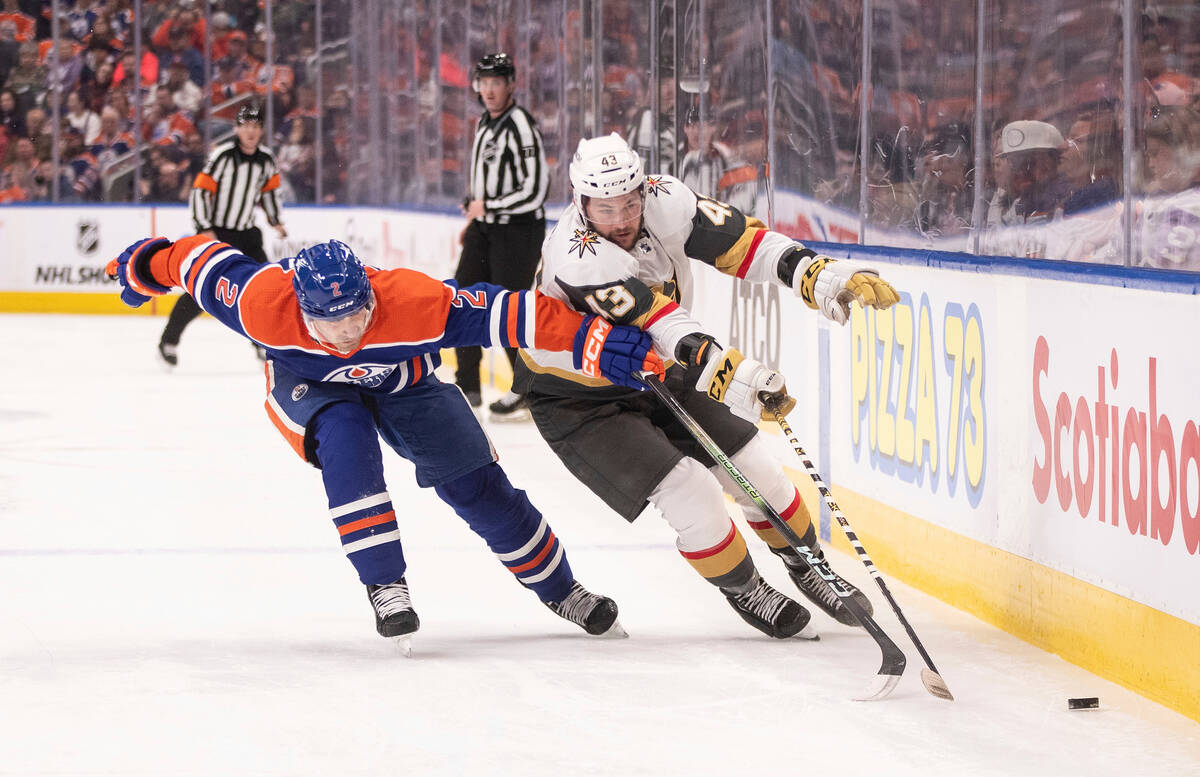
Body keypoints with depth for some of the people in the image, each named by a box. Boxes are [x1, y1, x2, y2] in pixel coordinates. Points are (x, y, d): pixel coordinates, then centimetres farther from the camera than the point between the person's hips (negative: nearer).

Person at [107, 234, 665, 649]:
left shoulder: (413, 302, -41)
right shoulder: (264, 305, -38)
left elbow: (502, 313, -39)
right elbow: (213, 267, -21)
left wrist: (597, 342, -41)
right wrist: (149, 267, -3)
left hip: (402, 381, 1)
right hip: (309, 382, -1)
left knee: (477, 485, -3)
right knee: (347, 443, -34)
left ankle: (559, 589, 18)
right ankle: (385, 585, -26)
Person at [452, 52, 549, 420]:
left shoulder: (520, 125, -18)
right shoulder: (484, 123, 11)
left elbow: (535, 191, -23)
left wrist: (487, 206, -16)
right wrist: (474, 216, 15)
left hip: (518, 230, -9)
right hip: (486, 227, 9)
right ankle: (467, 387, 18)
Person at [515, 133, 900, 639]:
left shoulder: (664, 202, -19)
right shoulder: (577, 257, -36)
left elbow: (742, 242, -16)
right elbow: (665, 327, -45)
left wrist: (820, 276, -30)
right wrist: (731, 373, -56)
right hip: (576, 398, -6)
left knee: (755, 469, 6)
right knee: (689, 493, -17)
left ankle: (808, 564, 32)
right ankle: (743, 589, 10)